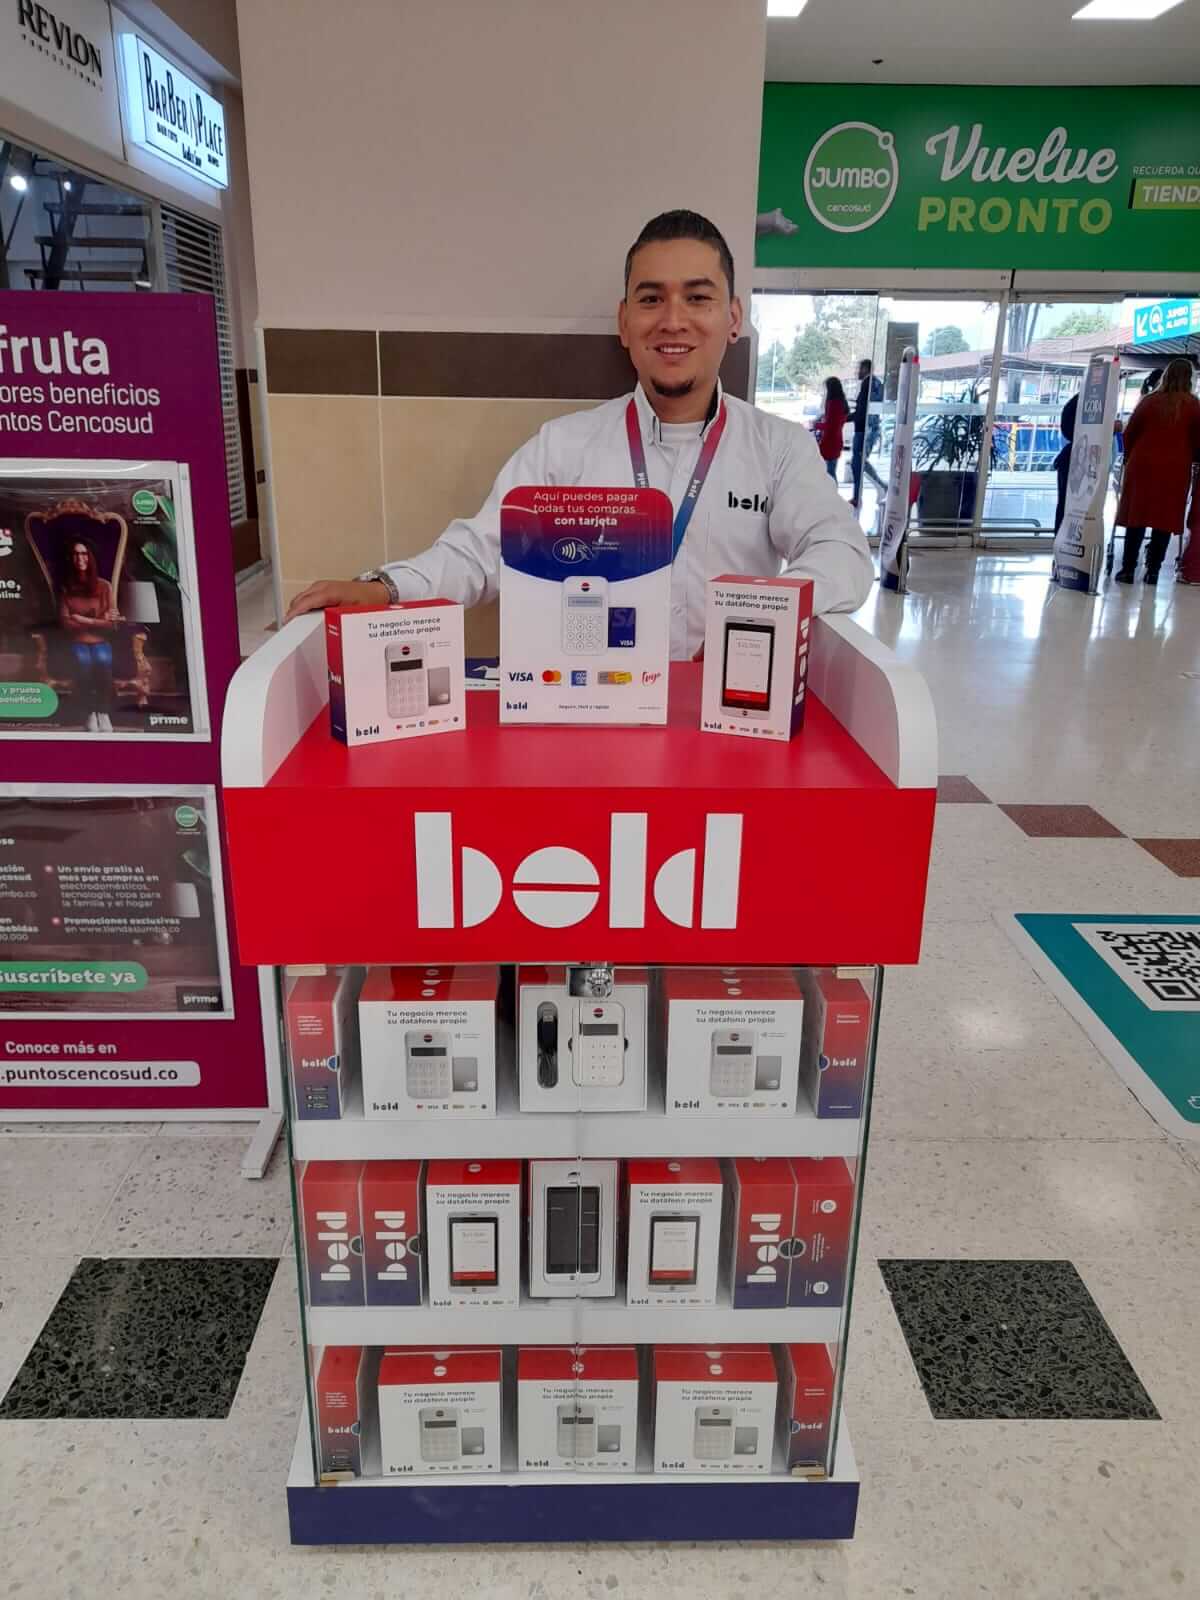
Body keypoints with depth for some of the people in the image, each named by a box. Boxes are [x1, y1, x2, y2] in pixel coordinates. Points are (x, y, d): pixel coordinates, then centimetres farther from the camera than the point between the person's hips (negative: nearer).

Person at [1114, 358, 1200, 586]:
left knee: (1136, 517, 5)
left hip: (1143, 465, 1)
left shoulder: (1149, 401, 1)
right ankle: (1152, 571, 2)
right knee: (1165, 520, 4)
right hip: (1176, 469, -1)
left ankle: (1128, 569, 2)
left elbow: (1129, 433, 4)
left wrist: (1130, 456, 19)